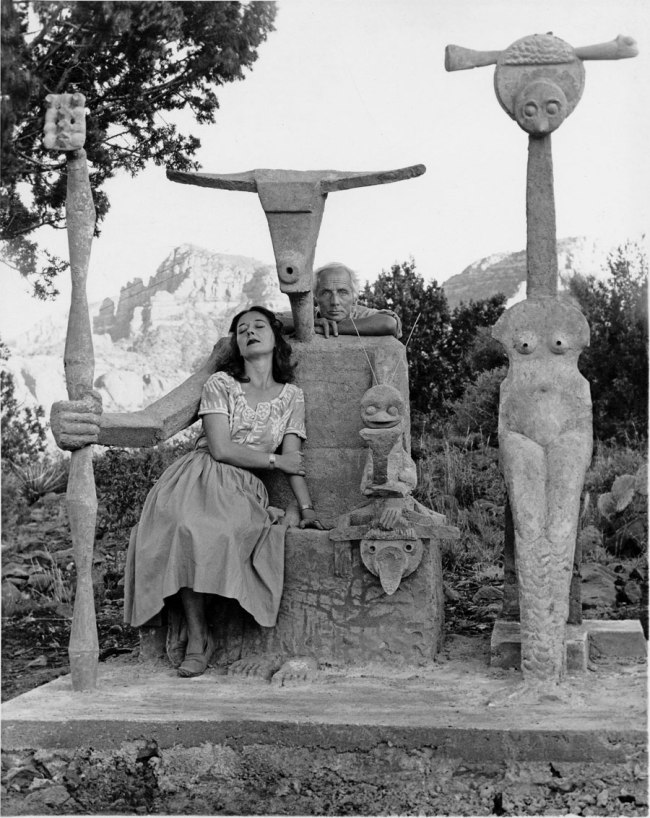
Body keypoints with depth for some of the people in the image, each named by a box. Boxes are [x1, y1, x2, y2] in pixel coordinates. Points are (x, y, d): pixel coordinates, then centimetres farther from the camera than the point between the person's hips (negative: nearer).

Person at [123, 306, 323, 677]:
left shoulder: (292, 396, 13)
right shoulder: (220, 383, 5)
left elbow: (293, 460, 7)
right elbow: (220, 449, -5)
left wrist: (307, 508, -5)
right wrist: (272, 459, 0)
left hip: (245, 489, 1)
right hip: (200, 477, -1)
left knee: (220, 534, -34)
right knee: (188, 530, -35)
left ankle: (197, 637, -21)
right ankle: (198, 637, -28)